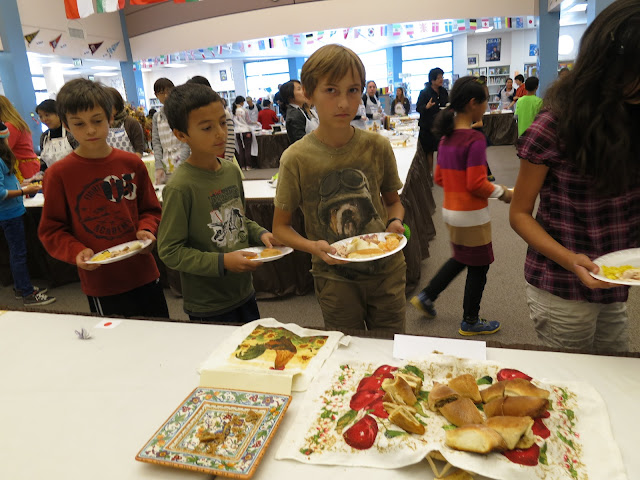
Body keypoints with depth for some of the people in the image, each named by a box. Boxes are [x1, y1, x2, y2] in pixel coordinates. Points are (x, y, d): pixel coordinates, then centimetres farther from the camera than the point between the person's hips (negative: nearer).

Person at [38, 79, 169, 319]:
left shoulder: (131, 164, -1)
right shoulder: (58, 174, -7)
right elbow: (51, 230, -1)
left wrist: (146, 230, -9)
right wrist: (76, 252, -17)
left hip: (144, 273, 3)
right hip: (100, 284, -2)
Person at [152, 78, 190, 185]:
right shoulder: (157, 116, 13)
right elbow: (156, 143, 9)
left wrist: (179, 164, -16)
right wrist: (159, 166, -4)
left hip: (183, 164, -4)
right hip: (166, 167, 4)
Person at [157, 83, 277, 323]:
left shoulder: (232, 171, 1)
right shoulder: (180, 187, -21)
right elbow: (169, 251, -18)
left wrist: (261, 233, -2)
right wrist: (222, 262, -24)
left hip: (244, 293, 7)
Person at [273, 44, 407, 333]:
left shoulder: (377, 147, -6)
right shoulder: (297, 158, -13)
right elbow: (280, 226, -4)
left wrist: (395, 221, -12)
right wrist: (313, 247, -21)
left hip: (387, 270, 2)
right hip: (335, 277, -2)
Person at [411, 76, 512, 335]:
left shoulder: (446, 137, 5)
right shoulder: (475, 139, -20)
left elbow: (439, 177, 9)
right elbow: (477, 184, -22)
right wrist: (502, 193, -7)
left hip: (450, 209, 8)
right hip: (471, 215, -8)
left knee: (461, 259, 26)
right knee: (478, 267, 9)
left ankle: (426, 296, 28)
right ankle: (470, 322, 24)